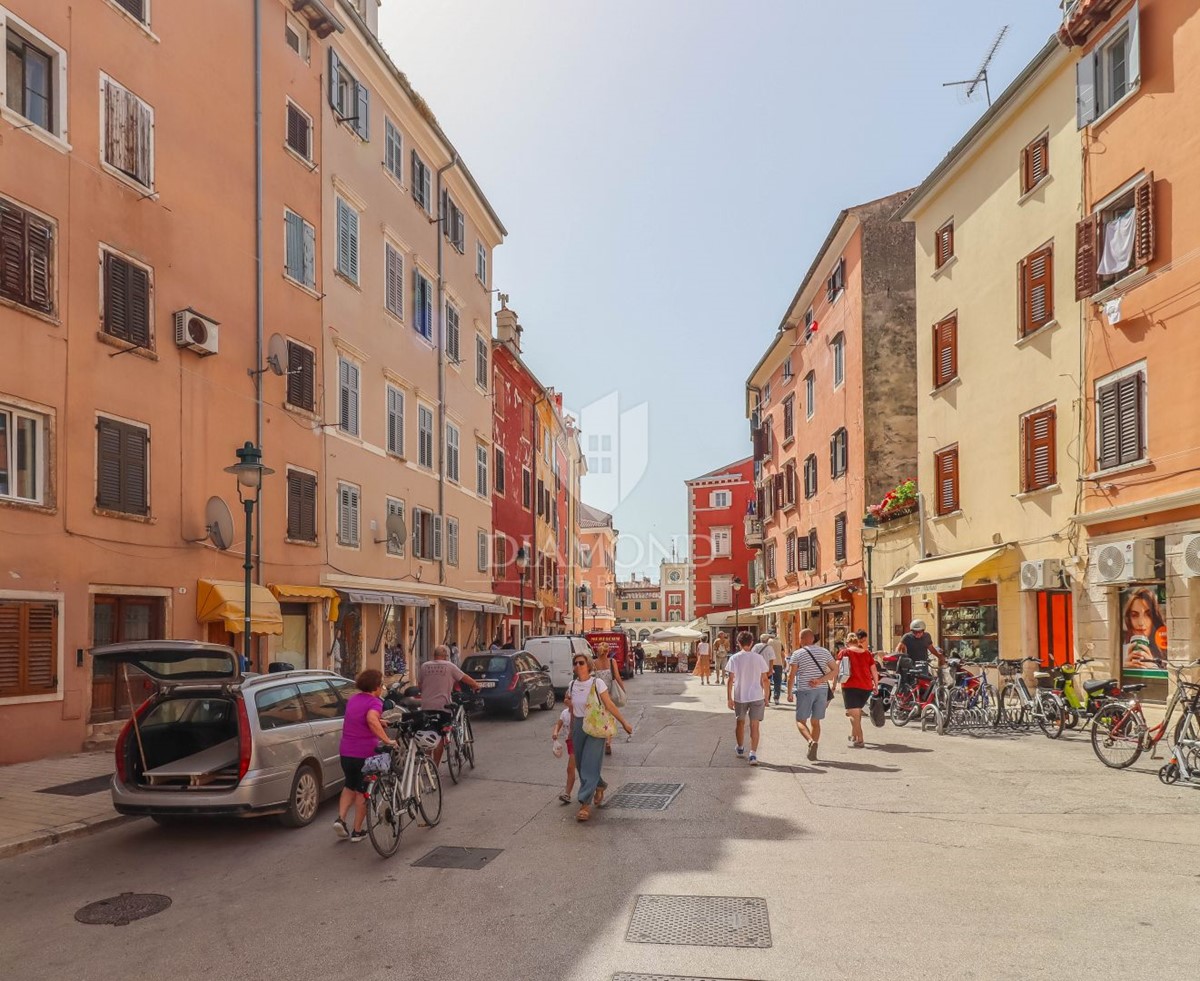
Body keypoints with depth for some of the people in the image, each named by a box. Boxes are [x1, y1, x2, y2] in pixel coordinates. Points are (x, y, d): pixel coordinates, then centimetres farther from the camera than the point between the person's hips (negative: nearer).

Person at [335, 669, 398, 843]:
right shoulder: (374, 702, -12)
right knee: (363, 791, 9)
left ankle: (340, 819, 8)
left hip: (345, 752, 6)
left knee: (350, 786, 25)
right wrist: (387, 740, -32)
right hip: (365, 753, -6)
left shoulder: (353, 698, 11)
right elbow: (371, 720, -32)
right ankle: (357, 831, 14)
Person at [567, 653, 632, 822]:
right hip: (579, 726, 5)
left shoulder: (597, 683, -10)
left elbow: (610, 705, -6)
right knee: (581, 765, 11)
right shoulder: (572, 686, 5)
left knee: (589, 766, -9)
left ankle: (585, 804, -7)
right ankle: (600, 786, 38)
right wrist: (572, 731, 16)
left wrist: (624, 723, -3)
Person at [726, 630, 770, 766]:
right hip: (757, 696, 0)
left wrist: (729, 698, -3)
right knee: (754, 726, 2)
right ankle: (753, 754, -10)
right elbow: (765, 680, 1)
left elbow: (730, 680, -8)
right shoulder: (759, 658, -1)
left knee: (740, 722, 20)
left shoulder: (734, 659, -4)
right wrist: (766, 697, 11)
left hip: (739, 697, 0)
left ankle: (740, 748, 39)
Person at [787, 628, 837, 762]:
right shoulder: (824, 652, 8)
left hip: (804, 691, -4)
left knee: (801, 721, 5)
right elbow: (835, 670, 1)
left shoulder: (797, 654, -4)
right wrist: (820, 680, -8)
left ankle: (811, 741, -21)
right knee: (815, 721, 14)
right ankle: (813, 752, 12)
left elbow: (791, 675, -8)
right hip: (822, 690, 4)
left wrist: (789, 693, 0)